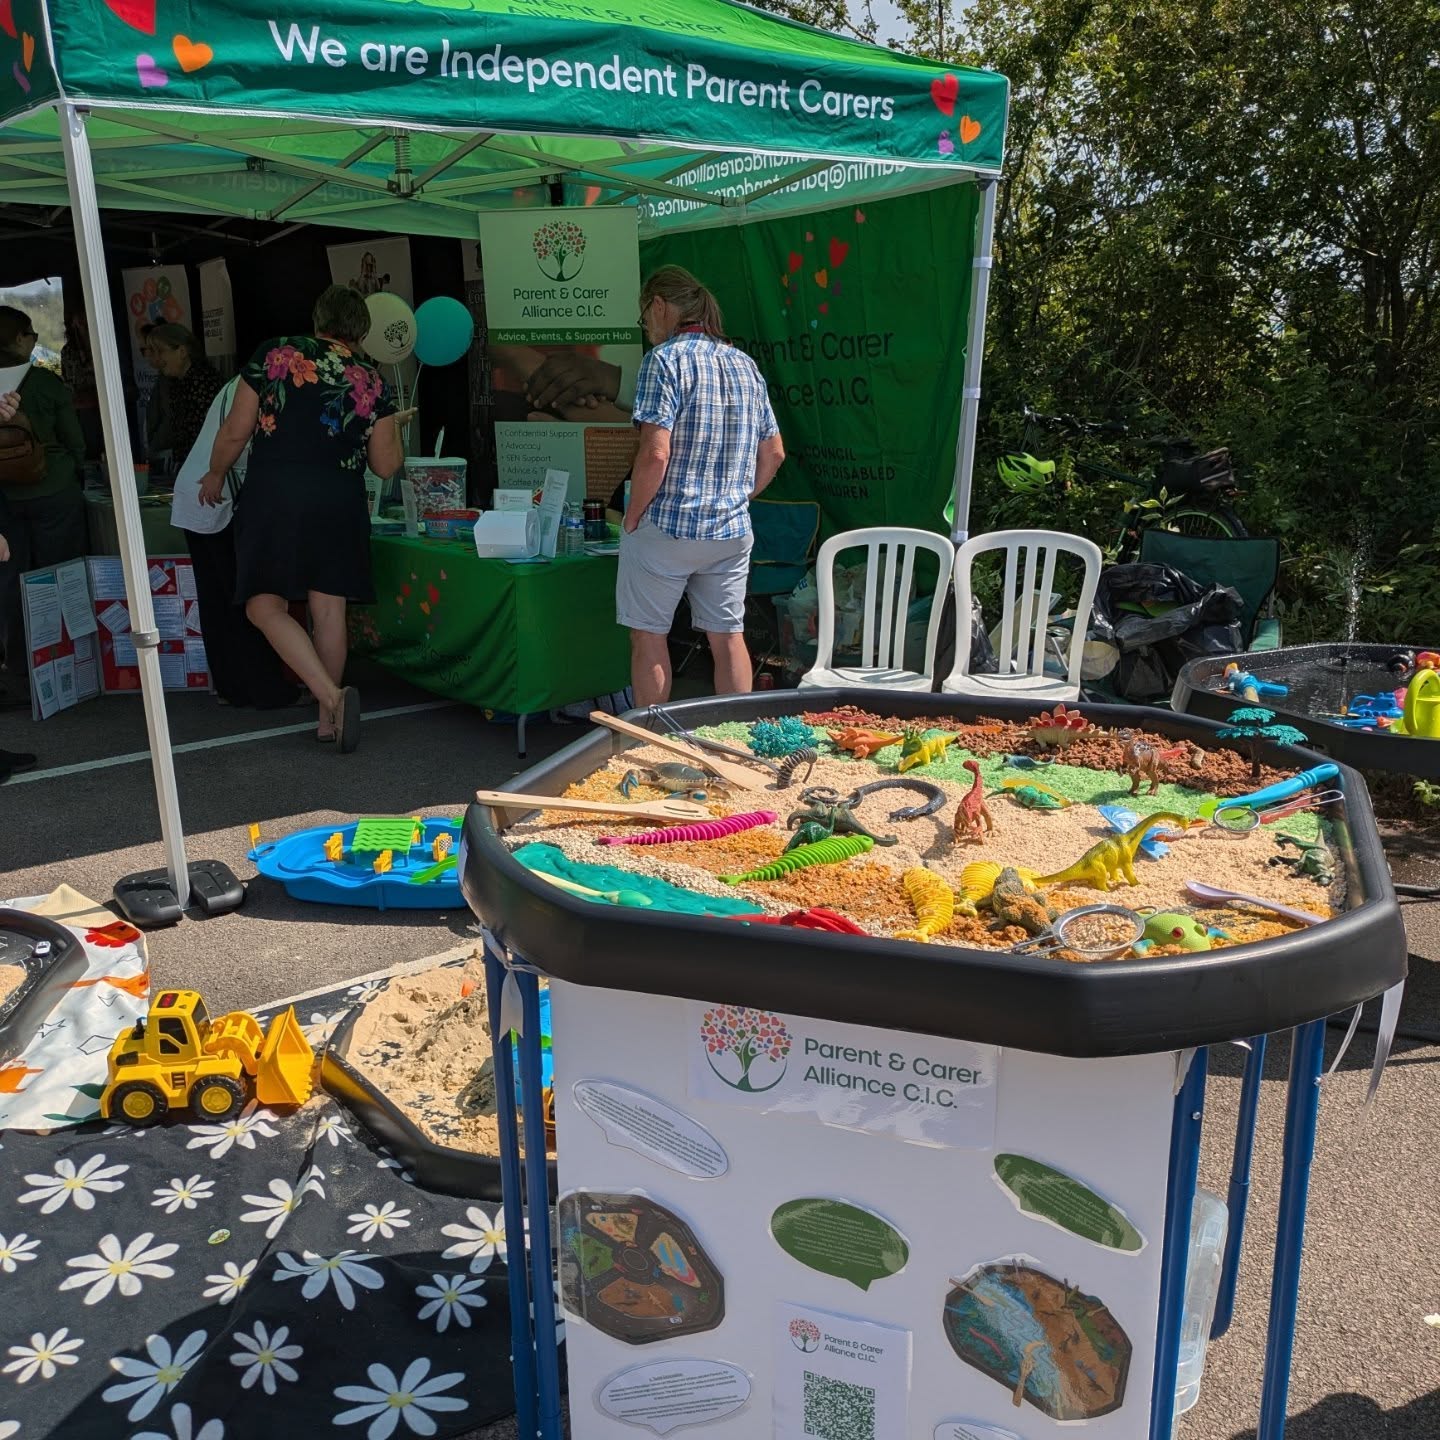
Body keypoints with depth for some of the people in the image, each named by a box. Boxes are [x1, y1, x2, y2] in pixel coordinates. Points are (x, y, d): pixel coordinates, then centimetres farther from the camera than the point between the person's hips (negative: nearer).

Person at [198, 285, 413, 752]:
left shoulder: (275, 354, 1)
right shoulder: (371, 383, 5)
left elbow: (235, 432, 1)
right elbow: (385, 466, 7)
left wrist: (216, 475, 19)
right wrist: (394, 426, 26)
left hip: (273, 498, -2)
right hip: (339, 504, 3)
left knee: (265, 606, 1)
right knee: (329, 610, 8)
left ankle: (332, 696, -16)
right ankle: (328, 720, 15)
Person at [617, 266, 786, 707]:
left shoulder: (665, 359, -11)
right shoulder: (745, 364, 10)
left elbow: (655, 455, -20)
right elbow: (773, 454, 12)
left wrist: (631, 518, -8)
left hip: (666, 527, -6)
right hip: (733, 531, 6)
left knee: (648, 637, 6)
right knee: (728, 637, 12)